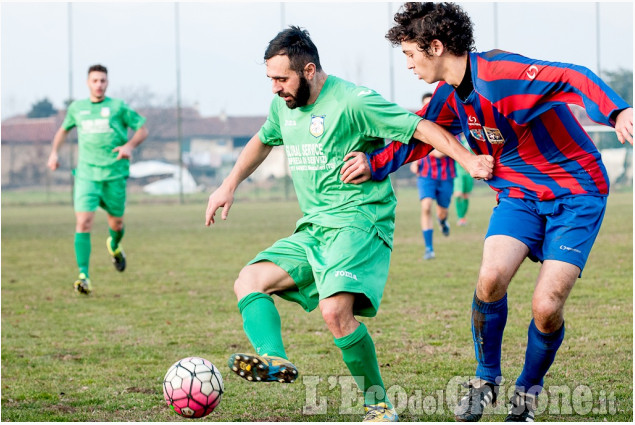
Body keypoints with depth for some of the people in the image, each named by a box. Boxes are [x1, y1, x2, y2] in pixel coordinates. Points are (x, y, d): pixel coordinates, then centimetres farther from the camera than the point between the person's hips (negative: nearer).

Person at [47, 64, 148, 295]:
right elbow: (64, 129, 28)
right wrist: (54, 152, 15)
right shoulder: (76, 108, 9)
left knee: (116, 222, 12)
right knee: (83, 222, -15)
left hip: (115, 174, 0)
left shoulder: (118, 107, 1)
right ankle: (83, 276, -18)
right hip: (86, 174, 0)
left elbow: (143, 129, 5)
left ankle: (114, 246, 50)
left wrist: (129, 145, -13)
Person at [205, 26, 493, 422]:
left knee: (335, 309, -27)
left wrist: (467, 158, -27)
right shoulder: (283, 106, 11)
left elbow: (420, 127, -16)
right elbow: (262, 141, 33)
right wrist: (229, 186, 29)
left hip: (359, 222, -9)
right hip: (312, 230, 9)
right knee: (249, 281, -7)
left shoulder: (352, 101, -13)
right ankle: (275, 360, -30)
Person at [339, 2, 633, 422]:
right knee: (491, 279, -18)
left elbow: (573, 79, -37)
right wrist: (374, 165, 15)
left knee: (547, 308, -14)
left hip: (575, 191, -6)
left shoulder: (499, 73, -25)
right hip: (519, 194, 6)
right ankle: (487, 379, 4)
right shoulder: (451, 95, 2)